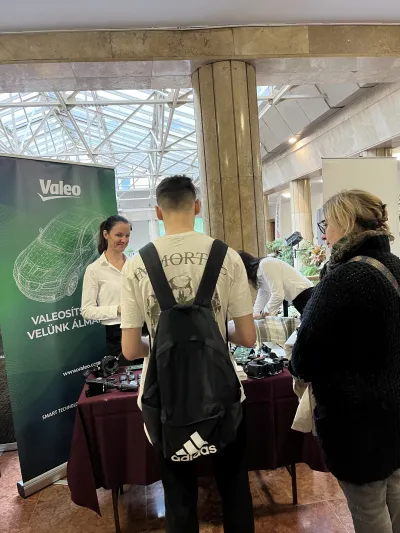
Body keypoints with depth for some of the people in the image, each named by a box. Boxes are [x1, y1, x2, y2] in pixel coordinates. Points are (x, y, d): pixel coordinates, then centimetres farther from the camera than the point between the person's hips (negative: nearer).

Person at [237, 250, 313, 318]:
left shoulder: (266, 264, -16)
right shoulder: (259, 270, 13)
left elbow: (278, 296, -22)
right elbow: (262, 296, 19)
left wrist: (262, 314, -10)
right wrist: (255, 316, 12)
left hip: (305, 296, -10)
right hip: (299, 299, 10)